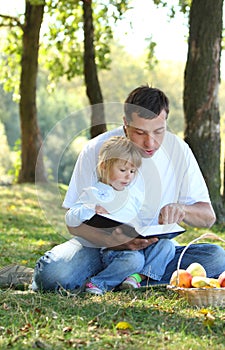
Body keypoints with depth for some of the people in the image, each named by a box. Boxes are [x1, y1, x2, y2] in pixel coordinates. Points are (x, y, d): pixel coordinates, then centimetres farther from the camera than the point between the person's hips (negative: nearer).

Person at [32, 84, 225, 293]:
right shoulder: (97, 149, -11)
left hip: (152, 248, 4)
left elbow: (208, 217, 1)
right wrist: (116, 242, -31)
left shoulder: (177, 149, -4)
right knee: (53, 272, -36)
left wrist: (182, 209, -23)